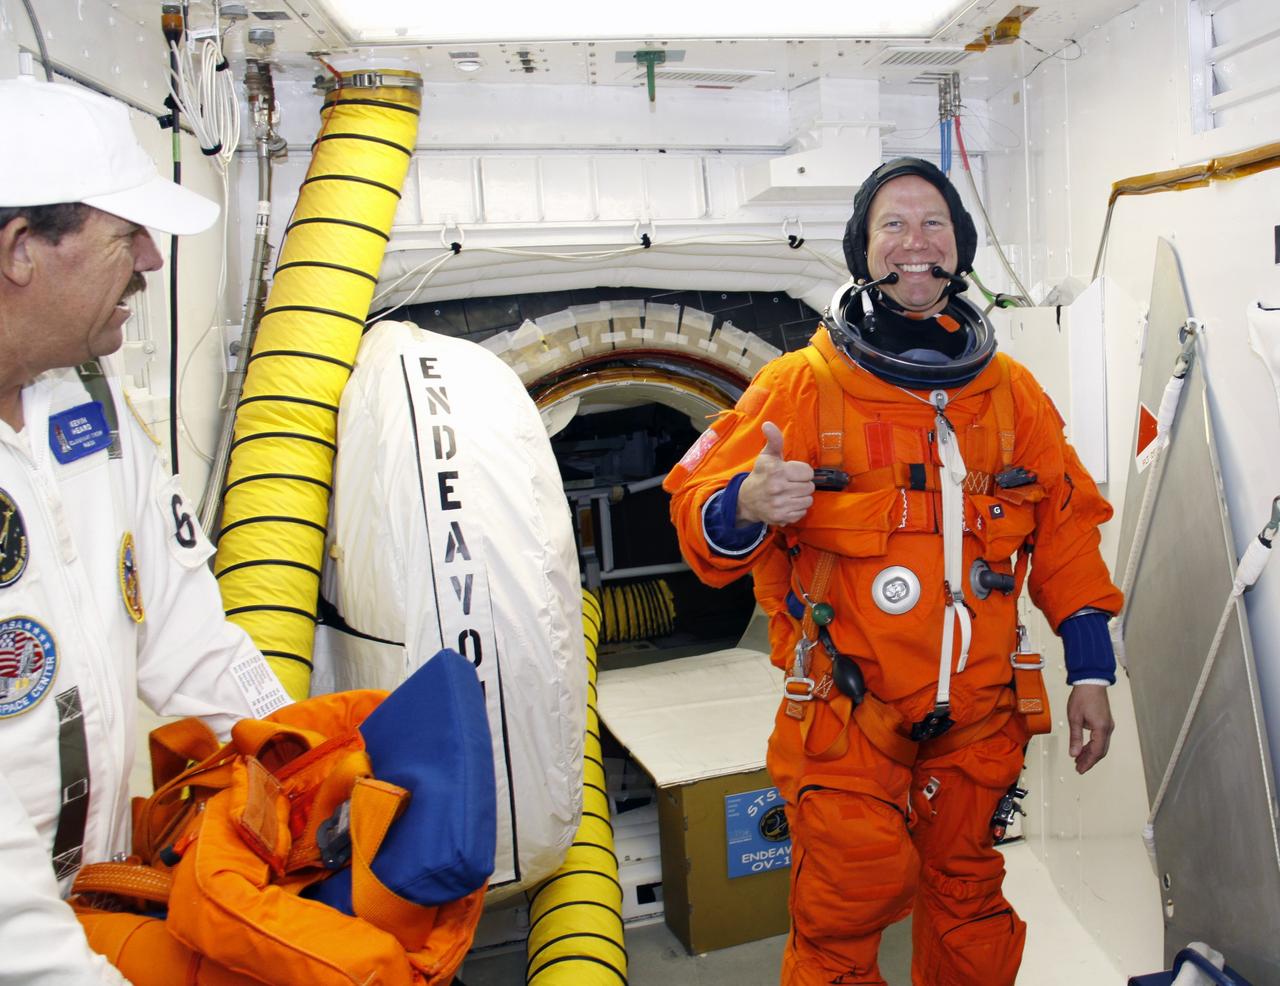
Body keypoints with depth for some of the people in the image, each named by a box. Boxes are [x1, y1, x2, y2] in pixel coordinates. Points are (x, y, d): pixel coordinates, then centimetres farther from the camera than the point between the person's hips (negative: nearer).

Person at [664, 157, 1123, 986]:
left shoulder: (1013, 391, 8)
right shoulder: (801, 384, -4)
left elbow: (1066, 526, 11)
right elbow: (700, 507, -8)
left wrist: (1091, 671, 7)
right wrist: (746, 505, -31)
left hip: (978, 713, 4)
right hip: (848, 711, -3)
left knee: (968, 900, 17)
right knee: (851, 902, -4)